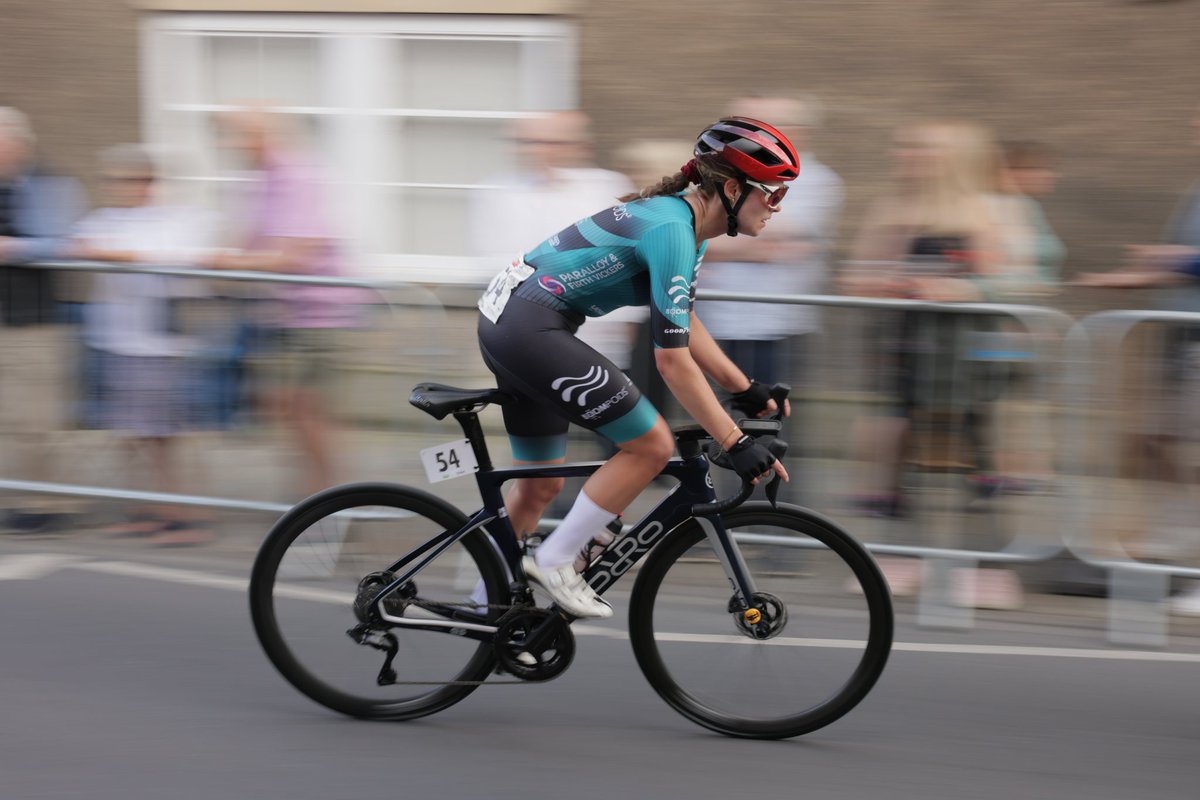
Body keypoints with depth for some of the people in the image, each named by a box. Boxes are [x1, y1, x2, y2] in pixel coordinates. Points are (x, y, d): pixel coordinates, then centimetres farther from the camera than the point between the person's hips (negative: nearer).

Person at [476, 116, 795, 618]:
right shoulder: (672, 231, -20)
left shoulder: (683, 220, 10)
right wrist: (735, 444, -20)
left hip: (507, 321, 10)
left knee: (540, 485, 19)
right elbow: (673, 358, -22)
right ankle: (554, 563, 0)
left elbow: (684, 325, 23)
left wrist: (746, 390, 19)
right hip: (528, 329, -10)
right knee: (652, 445, -8)